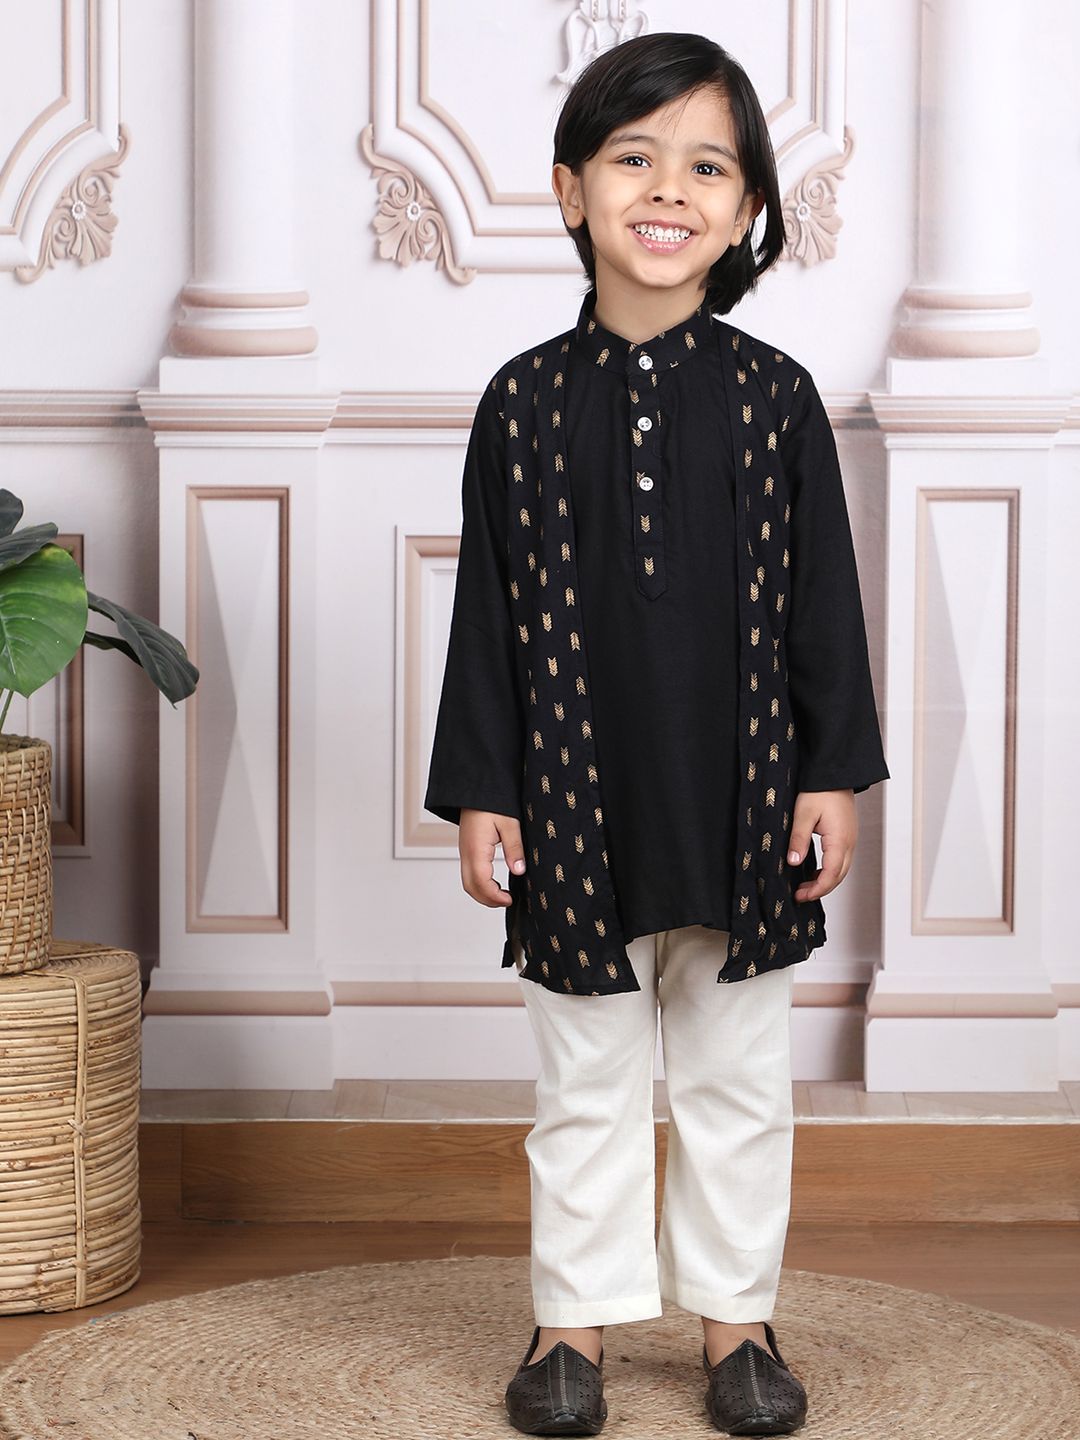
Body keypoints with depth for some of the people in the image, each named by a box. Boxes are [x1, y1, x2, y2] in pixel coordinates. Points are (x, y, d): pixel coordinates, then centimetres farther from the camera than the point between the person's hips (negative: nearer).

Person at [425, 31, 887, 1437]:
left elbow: (824, 598, 1)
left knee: (739, 1081, 10)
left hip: (741, 798, 0)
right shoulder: (526, 401, -2)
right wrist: (480, 791, -2)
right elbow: (490, 606, 1)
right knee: (588, 1082, 10)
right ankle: (576, 1319, 22)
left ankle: (736, 1315, 23)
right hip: (577, 802, 0)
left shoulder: (774, 396, -2)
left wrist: (836, 774, -3)